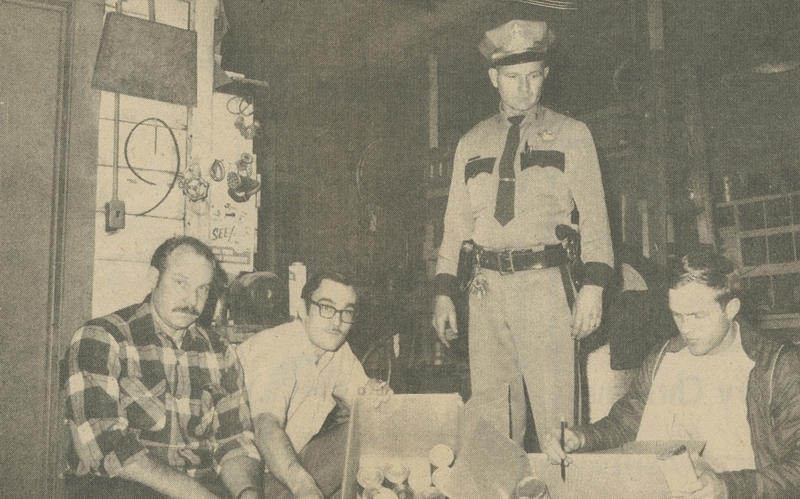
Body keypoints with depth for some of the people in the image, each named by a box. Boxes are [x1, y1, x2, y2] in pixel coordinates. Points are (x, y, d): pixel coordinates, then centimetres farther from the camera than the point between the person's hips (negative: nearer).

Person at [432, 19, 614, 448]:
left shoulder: (571, 135, 8)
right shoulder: (471, 143, 16)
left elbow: (593, 216, 2)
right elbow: (456, 224, 16)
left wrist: (593, 286, -9)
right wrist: (444, 294, 8)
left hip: (544, 285, -3)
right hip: (486, 288, 3)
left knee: (555, 417, -5)